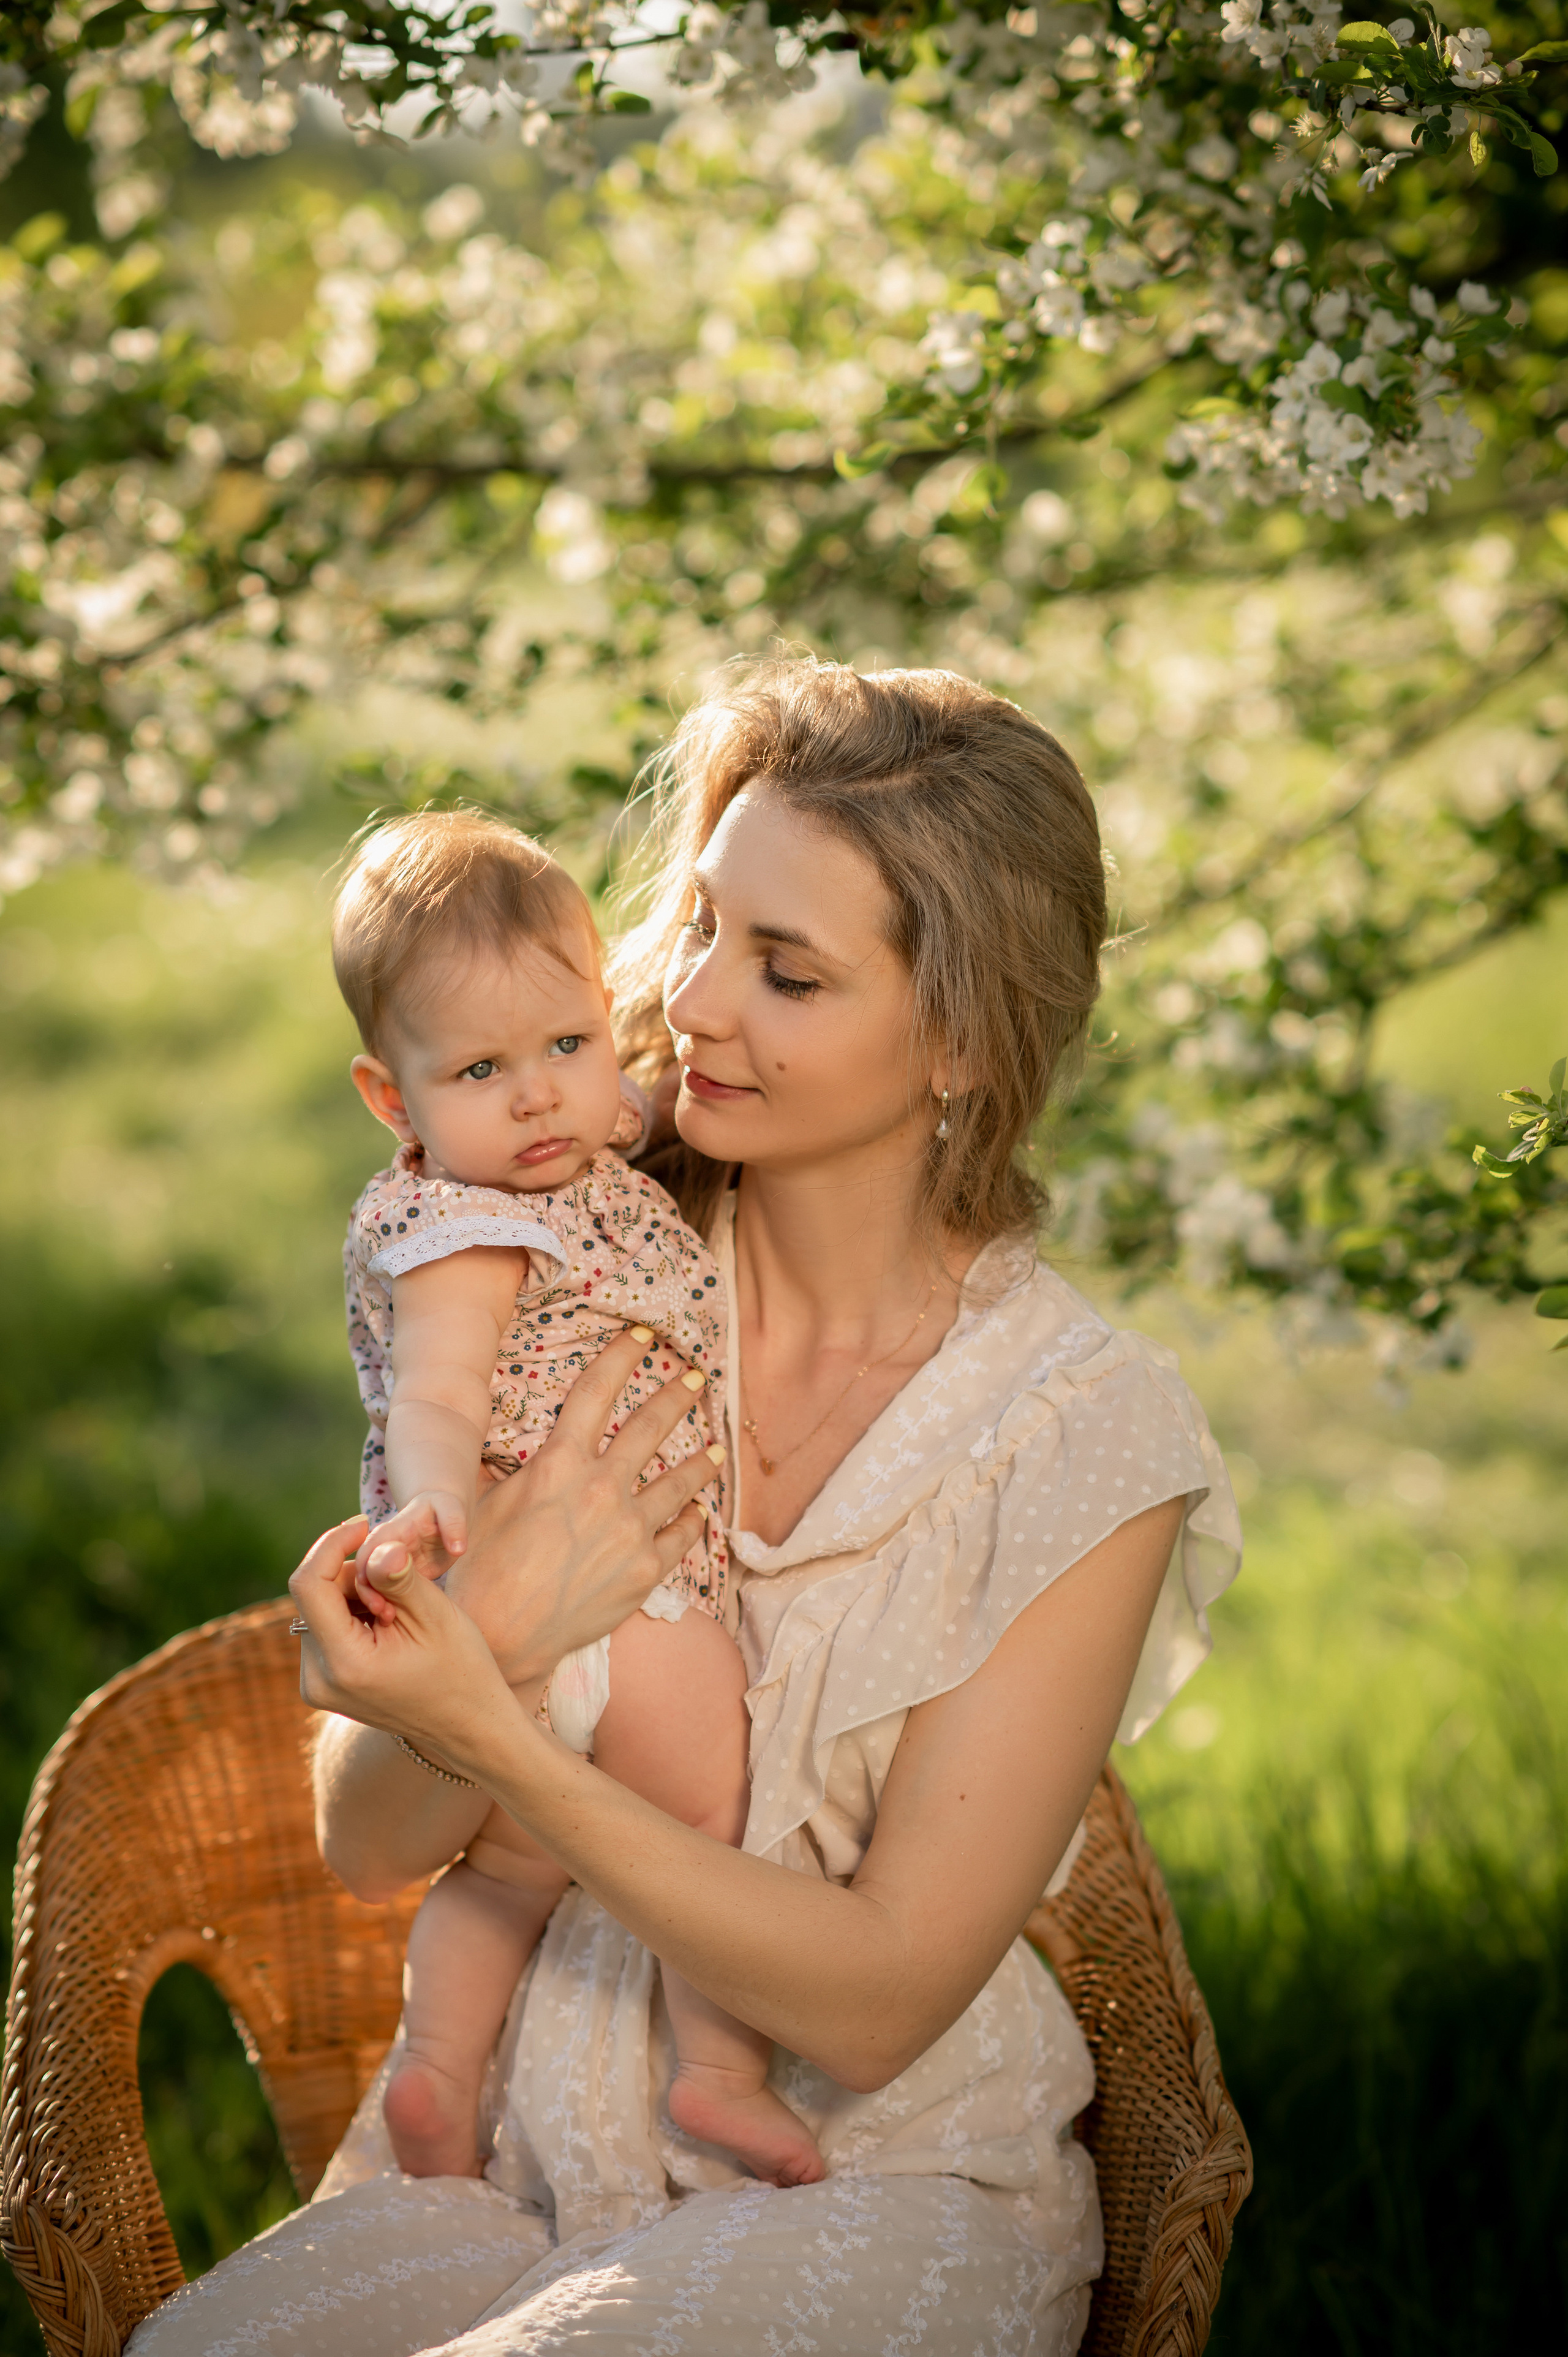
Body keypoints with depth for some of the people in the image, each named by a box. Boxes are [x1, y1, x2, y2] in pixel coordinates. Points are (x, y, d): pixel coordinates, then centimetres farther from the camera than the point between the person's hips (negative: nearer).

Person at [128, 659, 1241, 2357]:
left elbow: (880, 1997, -14)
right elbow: (368, 1847, 2)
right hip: (530, 2144, 4)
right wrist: (500, 1628, -20)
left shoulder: (1090, 1435, -11)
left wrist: (489, 1730, -24)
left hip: (885, 2189, -3)